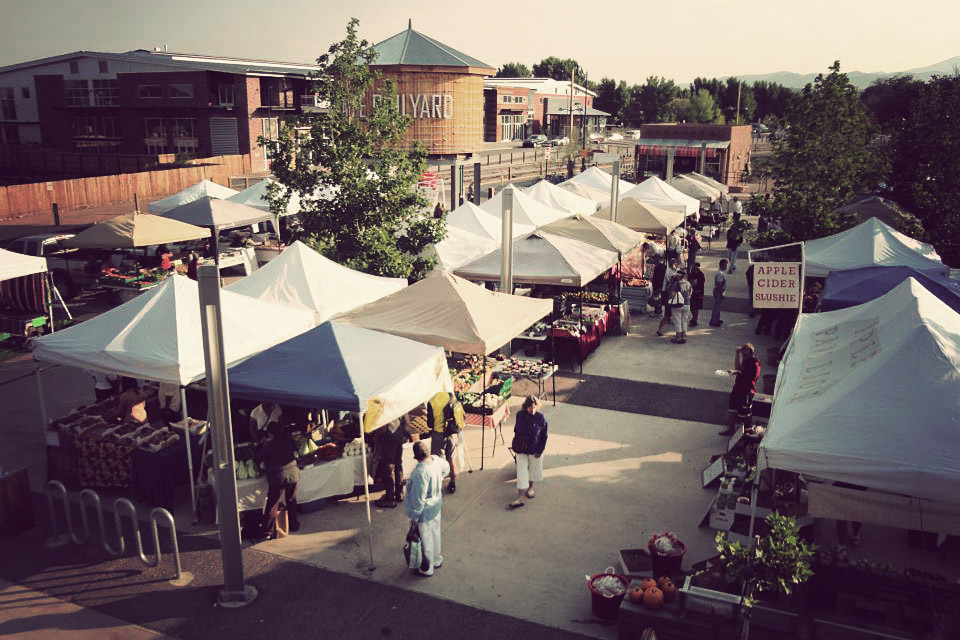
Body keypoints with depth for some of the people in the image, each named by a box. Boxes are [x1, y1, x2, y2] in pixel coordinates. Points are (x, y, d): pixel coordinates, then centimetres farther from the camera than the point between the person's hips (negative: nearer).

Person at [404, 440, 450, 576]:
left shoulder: (420, 472, -33)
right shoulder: (436, 460, -10)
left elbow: (419, 498, -27)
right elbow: (446, 468, 15)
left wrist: (414, 517, -16)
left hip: (425, 511, -8)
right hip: (437, 505, 8)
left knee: (426, 539, 9)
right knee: (435, 533, 25)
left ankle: (426, 569, 26)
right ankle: (437, 560, 44)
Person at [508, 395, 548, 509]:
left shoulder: (540, 418, -14)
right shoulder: (520, 415, -7)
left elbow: (544, 436, -6)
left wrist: (540, 451, -8)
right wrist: (515, 444, 10)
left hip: (535, 450, -1)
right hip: (521, 449, 1)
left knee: (534, 470, 18)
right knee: (521, 472, 0)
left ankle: (530, 488, 46)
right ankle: (520, 498, 1)